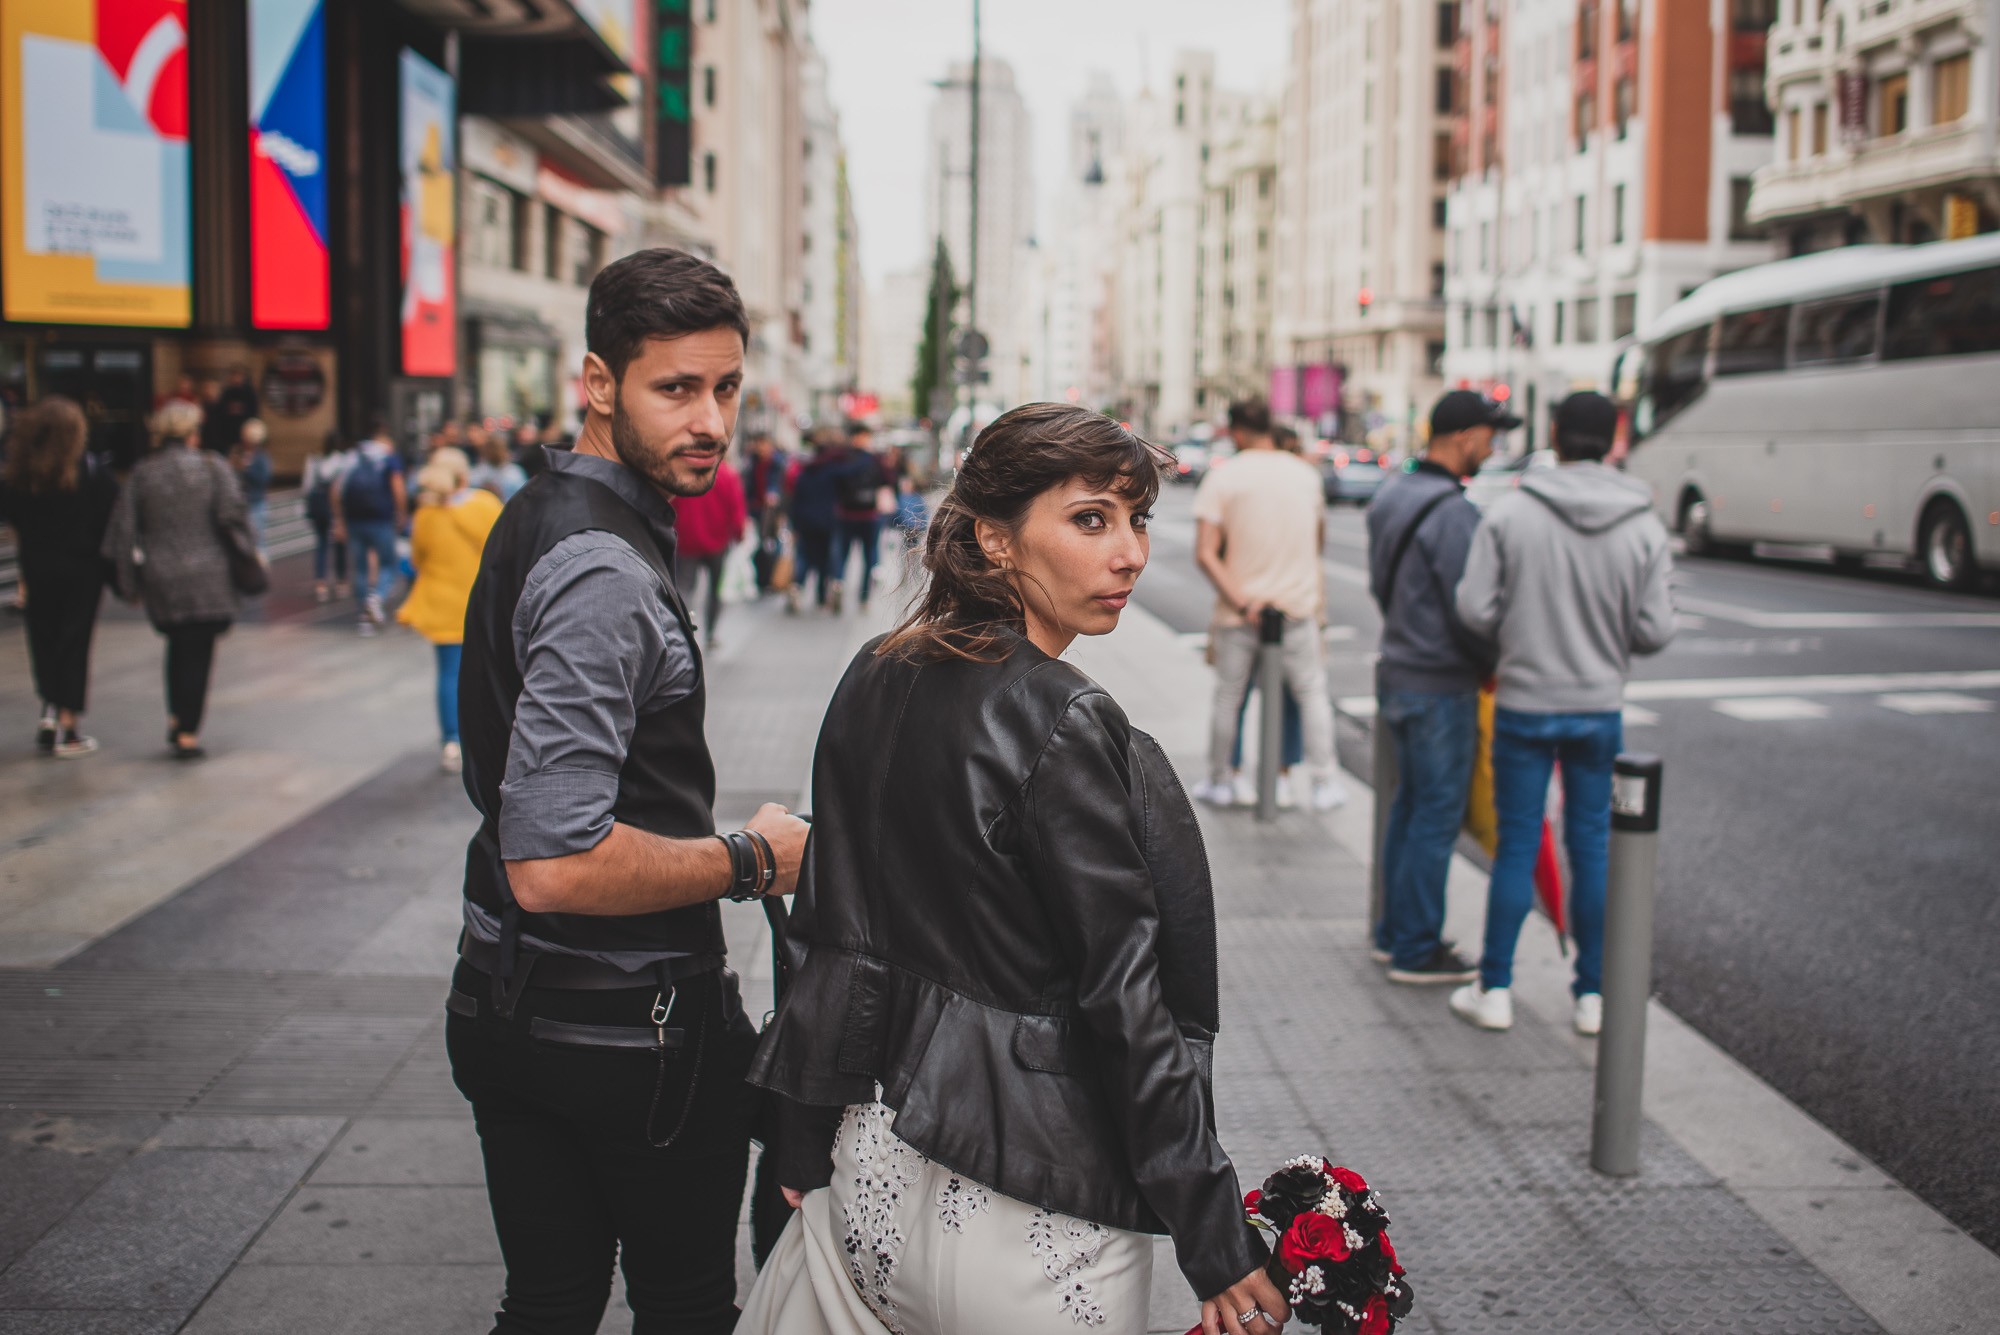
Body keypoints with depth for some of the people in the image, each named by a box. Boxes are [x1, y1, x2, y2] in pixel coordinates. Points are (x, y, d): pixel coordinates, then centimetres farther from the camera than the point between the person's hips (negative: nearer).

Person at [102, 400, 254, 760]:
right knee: (198, 653, 2)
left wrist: (128, 582, 9)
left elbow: (123, 528, 3)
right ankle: (188, 734, 1)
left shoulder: (141, 473, 4)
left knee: (179, 647, 22)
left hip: (160, 578, 3)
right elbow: (231, 515, -14)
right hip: (207, 576, -3)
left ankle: (176, 718, 20)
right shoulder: (212, 467, -5)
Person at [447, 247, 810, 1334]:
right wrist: (751, 859, -17)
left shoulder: (540, 516, 9)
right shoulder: (604, 573, -24)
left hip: (505, 1002, 9)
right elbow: (555, 865, -31)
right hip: (629, 1029, -9)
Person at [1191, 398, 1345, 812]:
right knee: (1312, 692, 12)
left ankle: (1220, 782, 22)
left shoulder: (1223, 476, -7)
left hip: (1239, 611, -2)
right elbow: (1319, 537, 14)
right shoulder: (1305, 473, 3)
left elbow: (1205, 553, -16)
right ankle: (1324, 784, 12)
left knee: (1228, 695, 11)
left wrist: (1241, 602, -17)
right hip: (1298, 604, 2)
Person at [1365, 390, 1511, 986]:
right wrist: (1501, 665, -5)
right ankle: (1416, 950, 7)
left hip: (1398, 671, 10)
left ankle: (1395, 932, 27)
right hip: (1440, 687, -9)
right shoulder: (1451, 513, -21)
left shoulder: (1392, 496, 9)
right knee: (1436, 815, -1)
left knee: (1411, 805, 18)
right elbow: (1470, 611, -20)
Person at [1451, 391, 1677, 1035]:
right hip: (1601, 709, 1)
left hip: (1524, 704, -1)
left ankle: (1495, 989, 13)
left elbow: (1474, 608, -12)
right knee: (1592, 847, 11)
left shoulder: (1510, 513, -11)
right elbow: (1654, 631, -6)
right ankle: (1592, 995, 17)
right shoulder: (1644, 528, -6)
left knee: (1516, 845, 7)